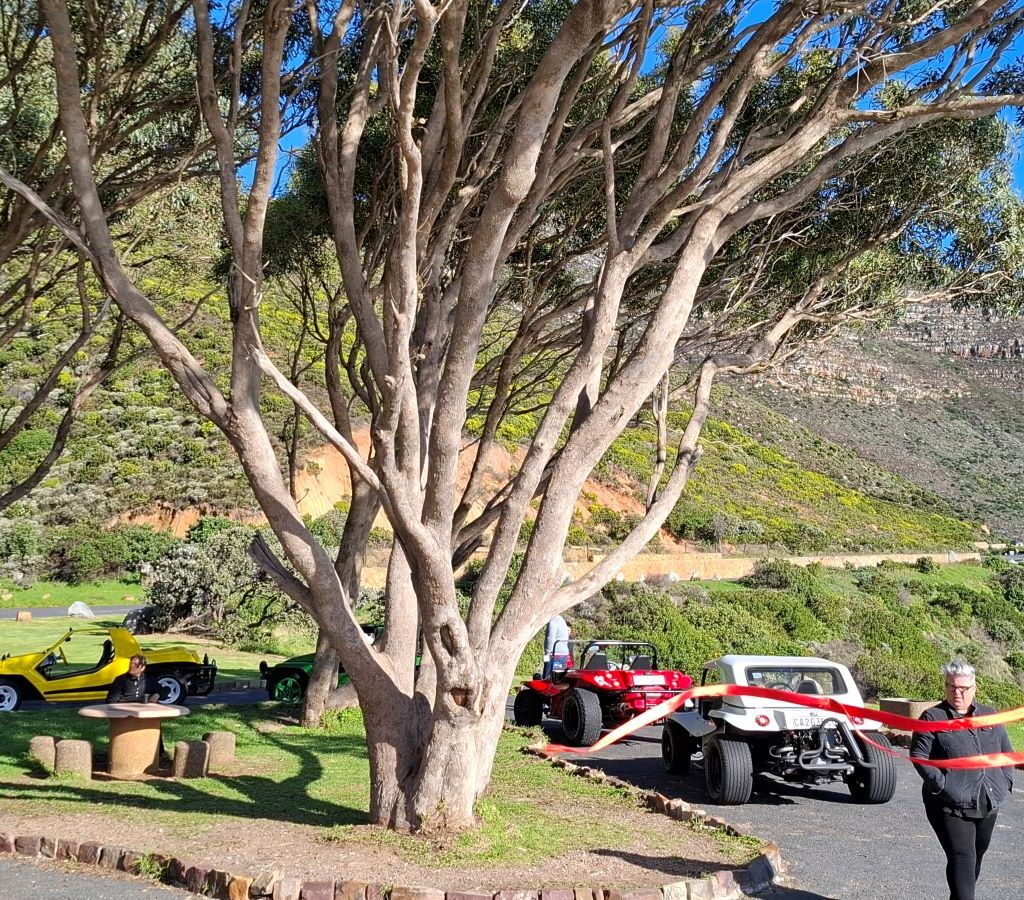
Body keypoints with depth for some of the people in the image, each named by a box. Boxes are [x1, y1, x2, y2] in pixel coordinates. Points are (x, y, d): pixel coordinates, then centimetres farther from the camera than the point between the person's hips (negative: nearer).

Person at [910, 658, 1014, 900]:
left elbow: (1007, 752, 19)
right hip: (950, 805, -5)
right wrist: (941, 784, -16)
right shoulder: (933, 718, -4)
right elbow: (918, 755, -8)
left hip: (988, 804, 6)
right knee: (962, 858, -12)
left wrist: (1005, 781, 6)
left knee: (976, 856, 16)